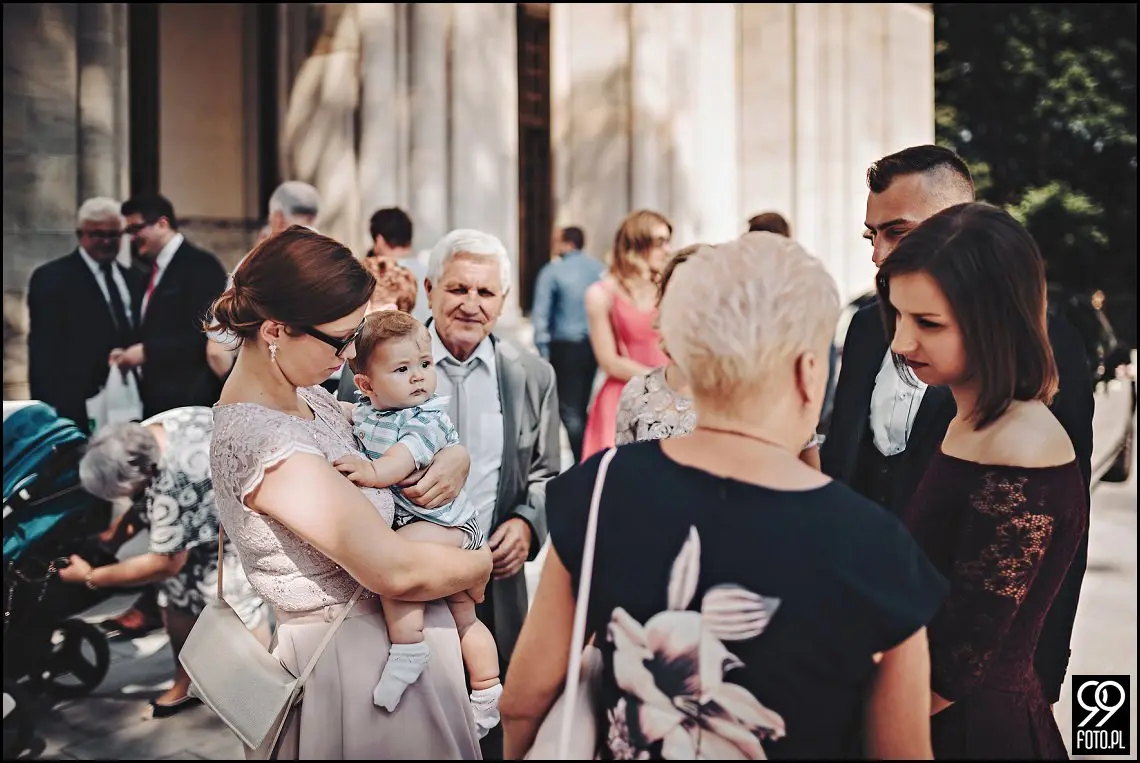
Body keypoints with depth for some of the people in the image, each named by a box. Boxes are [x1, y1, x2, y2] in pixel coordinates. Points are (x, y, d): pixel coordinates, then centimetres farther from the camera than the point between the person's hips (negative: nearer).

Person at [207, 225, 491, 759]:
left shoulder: (308, 399, 2)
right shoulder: (266, 443, -26)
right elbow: (396, 571, -28)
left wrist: (453, 461, -7)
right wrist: (480, 565, -10)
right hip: (356, 659, -9)